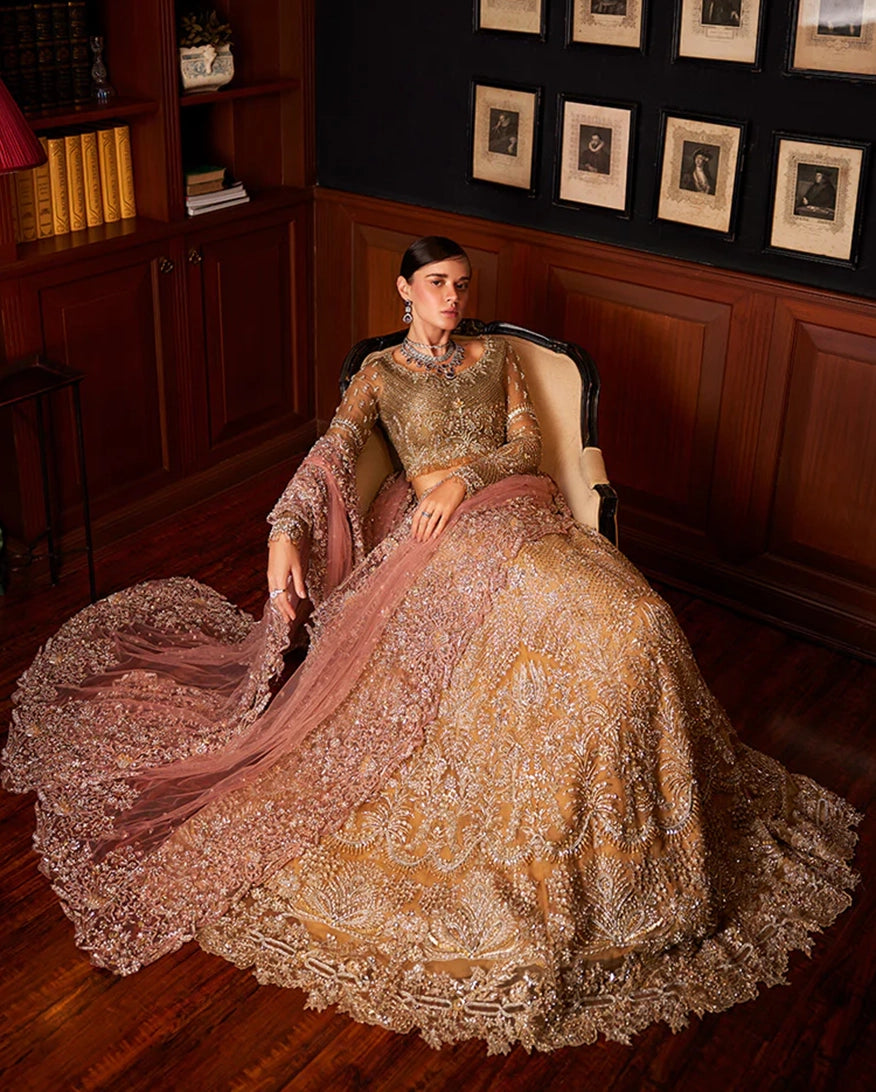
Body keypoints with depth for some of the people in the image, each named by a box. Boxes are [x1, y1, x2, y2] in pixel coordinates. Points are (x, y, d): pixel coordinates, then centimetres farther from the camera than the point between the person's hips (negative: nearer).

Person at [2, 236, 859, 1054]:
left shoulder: (495, 357, 25)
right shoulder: (380, 374, 14)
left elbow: (526, 444, 12)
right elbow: (331, 454, -3)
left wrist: (468, 473, -9)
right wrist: (286, 533, -21)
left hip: (517, 508, 4)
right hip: (443, 532, -4)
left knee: (631, 618, -24)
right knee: (582, 623, -31)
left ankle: (622, 840, -11)